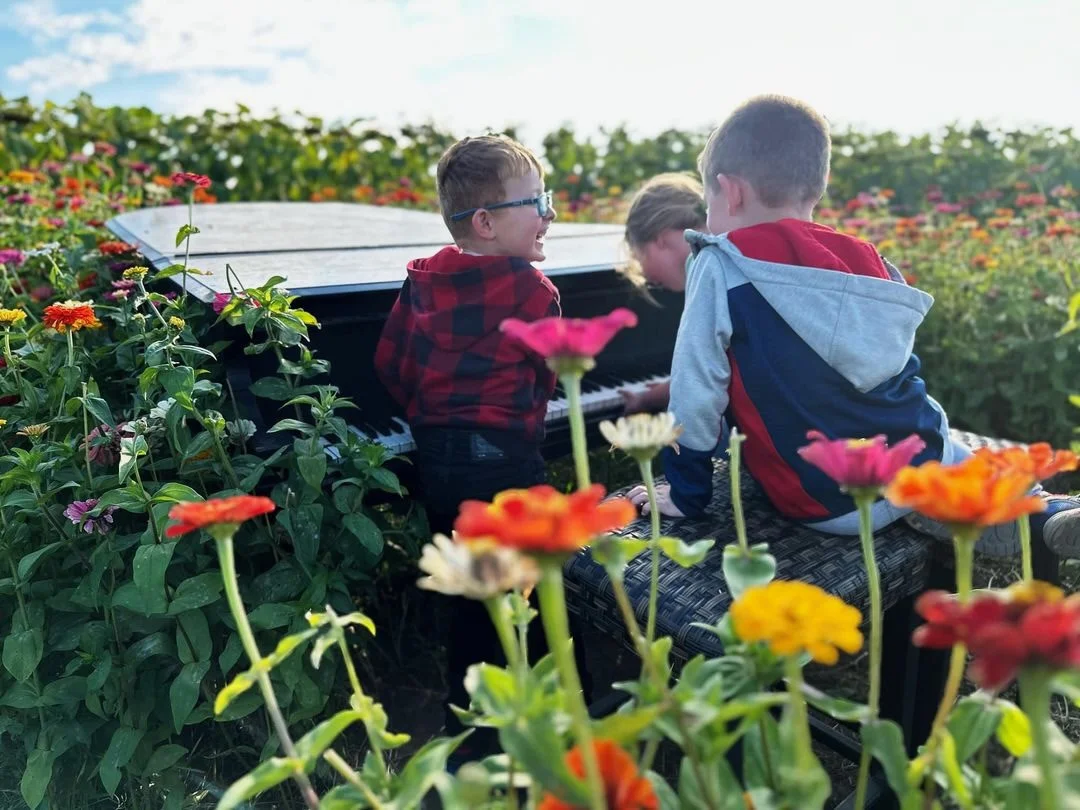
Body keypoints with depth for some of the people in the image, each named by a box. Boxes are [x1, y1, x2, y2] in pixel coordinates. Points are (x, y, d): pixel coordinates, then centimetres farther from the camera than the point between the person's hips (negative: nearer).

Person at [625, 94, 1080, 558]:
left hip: (833, 509, -3)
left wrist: (687, 494, 1)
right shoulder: (864, 259, 3)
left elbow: (696, 393, -12)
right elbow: (894, 370, 14)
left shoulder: (721, 268, -15)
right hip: (923, 464, 4)